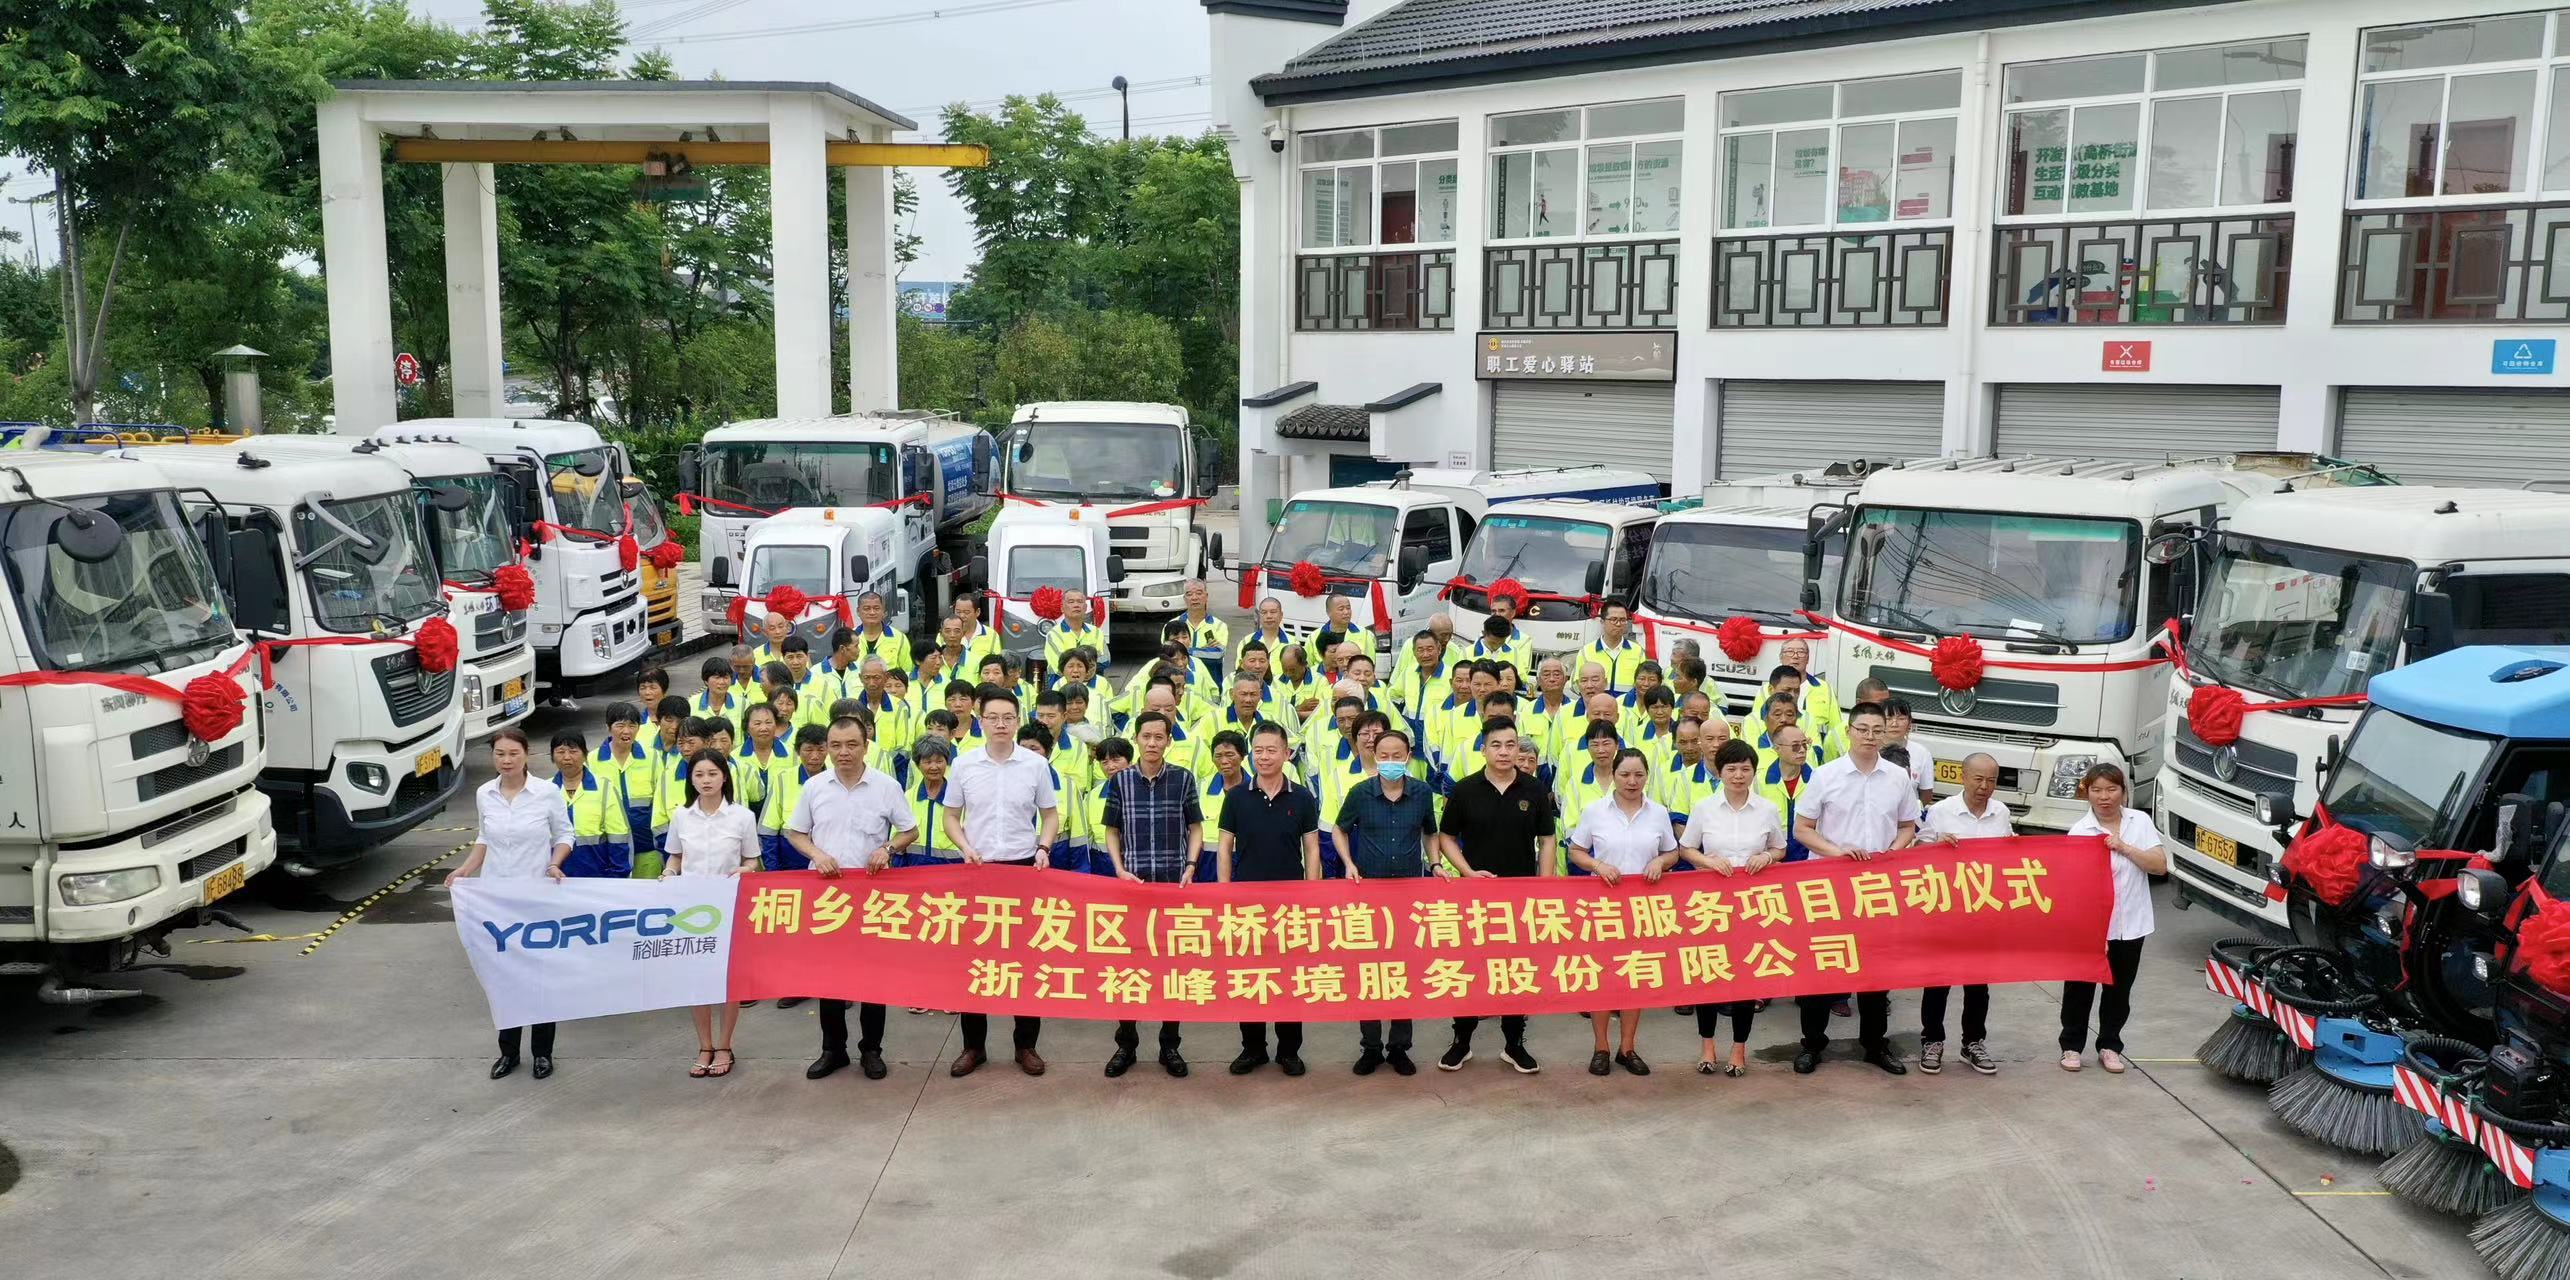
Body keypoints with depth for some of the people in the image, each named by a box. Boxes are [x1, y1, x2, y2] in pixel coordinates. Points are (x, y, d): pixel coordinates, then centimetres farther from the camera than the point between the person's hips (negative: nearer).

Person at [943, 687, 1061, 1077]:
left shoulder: (1036, 764, 0)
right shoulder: (964, 764, 1)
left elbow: (1050, 814, 8)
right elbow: (952, 817, 8)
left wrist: (1043, 848, -9)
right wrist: (966, 848, -9)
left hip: (1023, 868, 0)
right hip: (978, 870, 1)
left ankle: (1026, 1044, 15)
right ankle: (973, 1045, 15)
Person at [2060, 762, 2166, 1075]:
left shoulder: (2140, 822, 1)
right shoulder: (2080, 831, -7)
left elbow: (2160, 865, -5)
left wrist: (2125, 848, -17)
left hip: (2129, 924, 2)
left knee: (2119, 989, 13)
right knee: (2079, 987, 6)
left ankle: (2109, 1046, 27)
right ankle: (2071, 1046, 20)